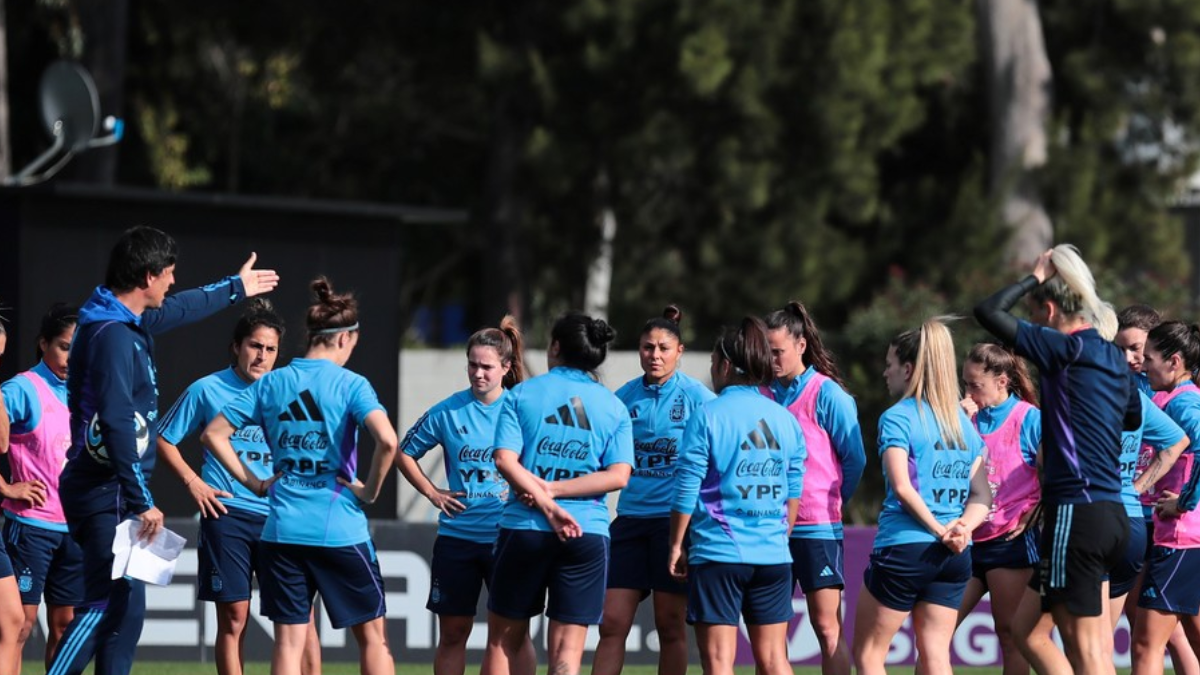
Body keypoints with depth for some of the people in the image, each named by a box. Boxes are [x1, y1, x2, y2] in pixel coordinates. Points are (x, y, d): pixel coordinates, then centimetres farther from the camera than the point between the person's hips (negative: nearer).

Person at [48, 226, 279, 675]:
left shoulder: (127, 322, 14)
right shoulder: (113, 335, -18)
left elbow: (179, 309, 36)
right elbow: (117, 425, -24)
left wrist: (236, 288, 51)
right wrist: (142, 501, -23)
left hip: (110, 491, 11)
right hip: (106, 492, -11)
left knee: (127, 607, 11)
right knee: (104, 605, -16)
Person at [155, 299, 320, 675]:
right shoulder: (208, 390, 2)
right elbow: (163, 439, 11)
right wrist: (193, 482, 0)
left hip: (278, 515, 2)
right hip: (227, 514, -2)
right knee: (233, 618, 0)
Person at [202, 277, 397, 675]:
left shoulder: (271, 384, 6)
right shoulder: (350, 385, -6)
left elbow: (213, 435, 8)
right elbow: (387, 441, -22)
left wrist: (253, 482, 10)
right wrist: (370, 490, -7)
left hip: (282, 532, 3)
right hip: (340, 530, -3)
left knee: (288, 642, 4)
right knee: (372, 636, 10)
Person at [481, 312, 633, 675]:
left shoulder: (521, 394, 3)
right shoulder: (614, 407, 8)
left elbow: (505, 459, -10)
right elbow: (618, 475, -3)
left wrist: (547, 505, -12)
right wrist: (554, 490, -6)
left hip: (523, 528, -1)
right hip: (588, 534, 1)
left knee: (502, 641, 11)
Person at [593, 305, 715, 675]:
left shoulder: (697, 397, -5)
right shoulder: (625, 396, 6)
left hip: (676, 519, -3)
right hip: (631, 517, 4)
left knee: (670, 625, 2)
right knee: (612, 623, -2)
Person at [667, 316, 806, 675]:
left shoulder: (708, 416, -7)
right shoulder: (786, 420, 7)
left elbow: (686, 490, -7)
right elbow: (793, 493, 12)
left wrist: (676, 545, 3)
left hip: (718, 554, -5)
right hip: (773, 557, 5)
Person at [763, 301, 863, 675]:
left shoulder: (827, 394, -6)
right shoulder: (763, 394, 8)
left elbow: (854, 459, -2)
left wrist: (831, 501, 6)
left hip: (817, 528, -5)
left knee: (826, 626, -4)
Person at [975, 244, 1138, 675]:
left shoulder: (1067, 349, -11)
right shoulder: (1113, 359, 14)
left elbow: (988, 312, -12)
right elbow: (1135, 417, 32)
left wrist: (1035, 278, 2)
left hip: (1076, 513, -9)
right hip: (1112, 513, 9)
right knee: (1024, 627, 15)